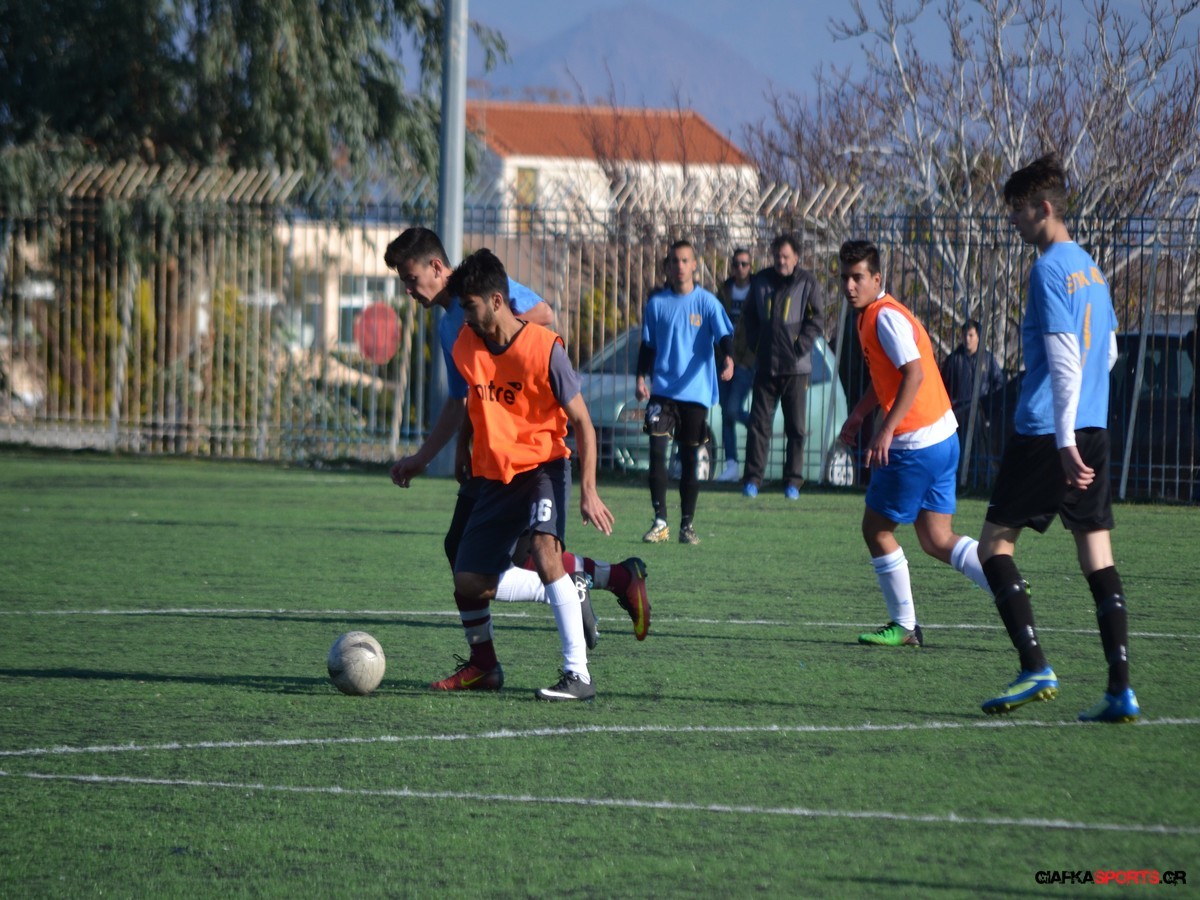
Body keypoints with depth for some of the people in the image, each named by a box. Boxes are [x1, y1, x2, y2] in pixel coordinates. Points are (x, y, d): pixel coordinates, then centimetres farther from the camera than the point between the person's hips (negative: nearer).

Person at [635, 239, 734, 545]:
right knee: (657, 450, -11)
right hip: (662, 390, 1)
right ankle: (660, 522, -4)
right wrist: (641, 378, 1)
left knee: (689, 458, 3)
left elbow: (724, 335, -10)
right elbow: (648, 345, 12)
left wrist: (727, 358, -30)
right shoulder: (657, 302, 7)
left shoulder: (707, 302, 0)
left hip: (695, 392, -1)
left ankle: (687, 524, 13)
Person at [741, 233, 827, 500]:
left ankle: (793, 481, 9)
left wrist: (800, 347, -11)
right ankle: (752, 478, 6)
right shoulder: (761, 281, 8)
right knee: (758, 423, 2)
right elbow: (749, 315, 17)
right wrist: (755, 344, 5)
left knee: (796, 428, 2)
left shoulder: (807, 283, -2)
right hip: (765, 365, 3)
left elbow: (817, 320, -3)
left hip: (795, 367, -3)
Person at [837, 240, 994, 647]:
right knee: (937, 540, 9)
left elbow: (914, 373, -25)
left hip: (916, 444, -9)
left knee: (876, 529, 4)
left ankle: (903, 625, 11)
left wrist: (886, 430, -29)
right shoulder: (871, 317, 15)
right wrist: (858, 414, 23)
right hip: (941, 438, 9)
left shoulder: (885, 316, -15)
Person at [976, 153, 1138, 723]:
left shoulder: (1050, 270, -12)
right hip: (1094, 430, 8)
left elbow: (1064, 358, -18)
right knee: (1097, 554, 5)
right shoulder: (1089, 267, 15)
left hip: (1046, 433, -8)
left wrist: (1064, 440, -21)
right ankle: (1120, 690, -2)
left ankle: (1035, 669, -7)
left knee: (995, 541, 2)